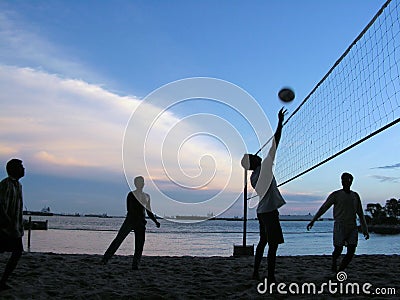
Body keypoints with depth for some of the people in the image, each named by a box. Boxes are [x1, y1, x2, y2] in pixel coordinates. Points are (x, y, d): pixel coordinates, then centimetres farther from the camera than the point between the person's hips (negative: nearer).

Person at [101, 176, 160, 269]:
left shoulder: (147, 196, 14)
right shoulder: (131, 194, -2)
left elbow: (149, 212, 21)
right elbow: (129, 210, -8)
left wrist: (156, 221, 10)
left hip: (140, 223, 4)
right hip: (130, 221, -4)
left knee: (139, 246, -2)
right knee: (118, 239, -6)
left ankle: (135, 265, 7)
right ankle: (105, 259, 4)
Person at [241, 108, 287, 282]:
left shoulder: (253, 177, 10)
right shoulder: (264, 168, -10)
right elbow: (275, 143, -9)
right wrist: (280, 121, -5)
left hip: (262, 211, 9)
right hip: (270, 210, -9)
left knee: (263, 242, 15)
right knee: (273, 244, -8)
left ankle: (256, 272, 18)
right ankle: (271, 278, -9)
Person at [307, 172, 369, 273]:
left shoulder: (355, 196, 14)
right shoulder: (336, 195, 2)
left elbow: (360, 214, 19)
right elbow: (323, 208, -1)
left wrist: (365, 230, 14)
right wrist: (313, 221, -9)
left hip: (352, 227, 4)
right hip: (339, 226, -3)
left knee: (351, 251, -6)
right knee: (338, 249, -8)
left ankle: (340, 271, 6)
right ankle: (334, 261, 23)